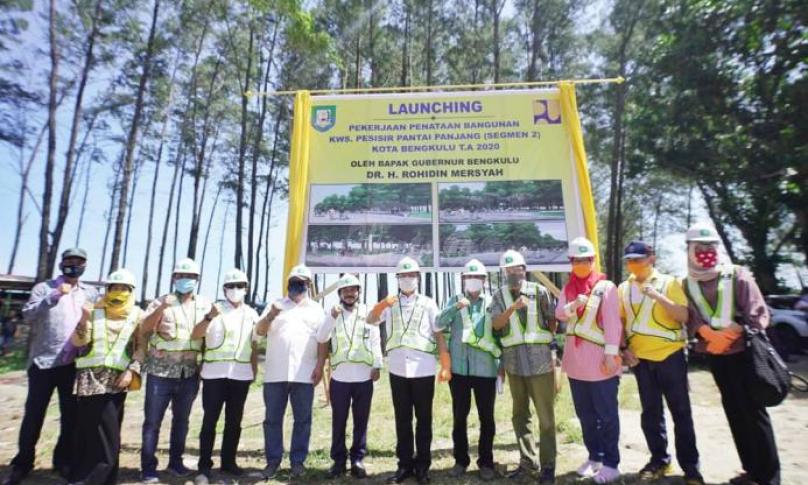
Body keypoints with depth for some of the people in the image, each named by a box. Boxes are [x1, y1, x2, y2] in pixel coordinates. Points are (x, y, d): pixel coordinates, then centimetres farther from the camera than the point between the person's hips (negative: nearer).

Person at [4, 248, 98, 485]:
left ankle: (63, 460, 24)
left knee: (71, 414, 9)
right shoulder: (43, 288, 2)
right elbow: (28, 315, -11)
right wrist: (54, 296, -21)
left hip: (75, 363, 2)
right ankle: (22, 463, 23)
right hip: (44, 361, -2)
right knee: (34, 413, 6)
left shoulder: (91, 293, 10)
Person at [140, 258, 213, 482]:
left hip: (190, 374, 2)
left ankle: (175, 462, 27)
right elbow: (144, 329, -12)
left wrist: (211, 318, -13)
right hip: (161, 372, -2)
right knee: (152, 421, 4)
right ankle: (148, 468, 15)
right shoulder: (161, 302, 0)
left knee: (181, 420, 13)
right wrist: (161, 308, -26)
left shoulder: (204, 304, 6)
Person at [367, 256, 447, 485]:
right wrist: (382, 304, -25)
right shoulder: (390, 304, 8)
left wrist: (446, 365, -5)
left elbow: (439, 336, 2)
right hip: (398, 370, 2)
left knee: (424, 419, 8)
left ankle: (422, 465, 21)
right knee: (402, 419, 11)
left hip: (423, 370, -1)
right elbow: (370, 320, -5)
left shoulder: (428, 303, 3)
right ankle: (404, 464, 23)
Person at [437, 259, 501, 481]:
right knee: (459, 417, 10)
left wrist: (502, 363, 1)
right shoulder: (454, 301, 6)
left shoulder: (492, 303, 4)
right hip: (459, 368, 1)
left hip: (486, 369, 0)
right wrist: (455, 307, -23)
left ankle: (486, 462, 23)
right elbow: (439, 324, -8)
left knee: (487, 417, 8)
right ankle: (461, 460, 25)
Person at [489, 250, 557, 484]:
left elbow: (552, 320, 6)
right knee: (520, 414, 13)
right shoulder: (499, 296, 3)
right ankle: (527, 461, 27)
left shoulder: (539, 291, -2)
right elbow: (496, 324, -9)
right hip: (514, 361, 3)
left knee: (546, 415, 4)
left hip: (540, 360, -2)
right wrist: (513, 307, -23)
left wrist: (542, 341, 6)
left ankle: (548, 465, 18)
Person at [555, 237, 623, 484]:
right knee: (585, 413, 15)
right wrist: (574, 305, -21)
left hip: (599, 360, -5)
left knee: (606, 414, 3)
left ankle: (611, 463, 16)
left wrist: (611, 353, -16)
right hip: (576, 361, 6)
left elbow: (612, 322, -11)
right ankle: (594, 456, 30)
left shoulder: (606, 286, -6)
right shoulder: (568, 288, 10)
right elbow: (559, 314, -2)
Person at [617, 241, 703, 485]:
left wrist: (658, 296, -23)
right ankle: (659, 460, 26)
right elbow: (621, 321, 10)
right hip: (641, 358, 3)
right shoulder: (623, 288, 4)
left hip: (670, 354, -3)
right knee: (651, 412, 12)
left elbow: (683, 316, -12)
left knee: (680, 411, 6)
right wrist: (624, 348, 0)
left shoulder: (669, 282, -5)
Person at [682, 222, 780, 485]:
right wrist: (707, 332, -18)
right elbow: (690, 318, -1)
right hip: (714, 355, 5)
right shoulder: (688, 284, 4)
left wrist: (731, 333, -19)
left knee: (753, 410, -1)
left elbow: (758, 315, -10)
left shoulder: (737, 275, -7)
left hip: (742, 352, -4)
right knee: (734, 411, 13)